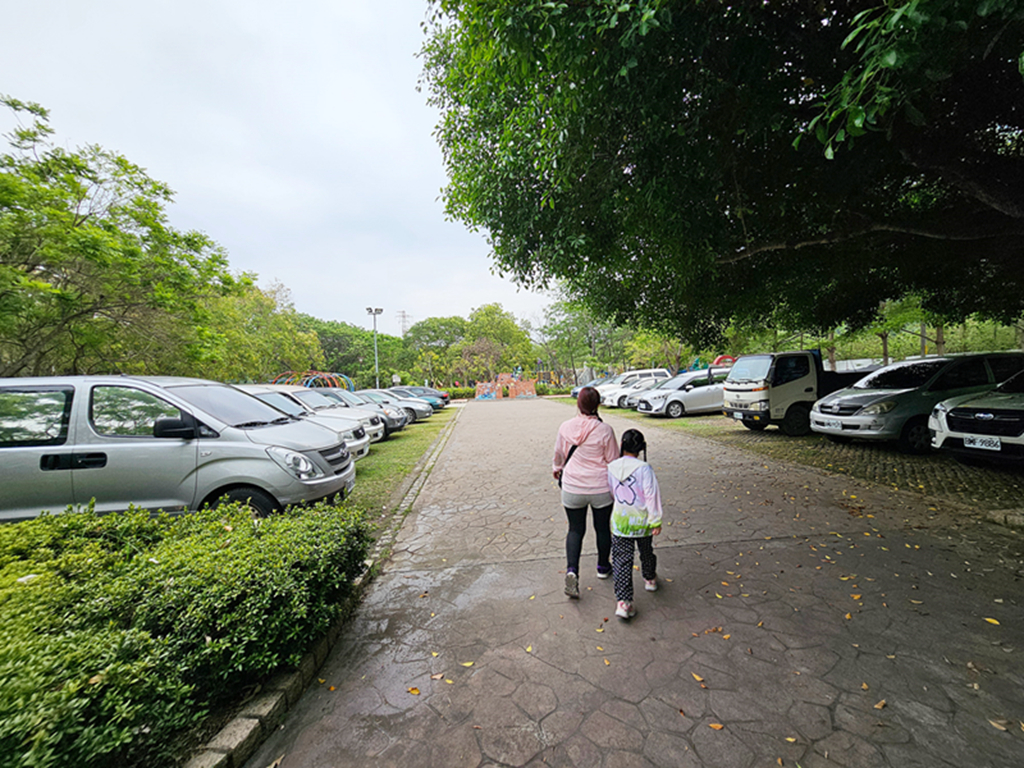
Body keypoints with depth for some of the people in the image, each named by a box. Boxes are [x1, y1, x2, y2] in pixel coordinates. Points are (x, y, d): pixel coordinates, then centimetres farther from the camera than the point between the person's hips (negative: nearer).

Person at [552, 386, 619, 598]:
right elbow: (613, 461, -6)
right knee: (603, 528, 19)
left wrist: (556, 468, 27)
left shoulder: (565, 427, -9)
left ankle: (571, 569, -1)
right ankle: (603, 567, 38)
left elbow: (559, 454, 7)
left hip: (572, 488, 1)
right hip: (601, 488, -1)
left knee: (575, 529, 14)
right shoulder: (604, 430, -16)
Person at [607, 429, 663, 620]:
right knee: (646, 552, 26)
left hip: (619, 521, 1)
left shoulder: (611, 468, -5)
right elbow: (652, 496, -14)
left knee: (622, 560, 5)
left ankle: (623, 602, 0)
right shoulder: (644, 468, -15)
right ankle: (650, 579, 51)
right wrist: (656, 521, -6)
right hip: (642, 521, 0)